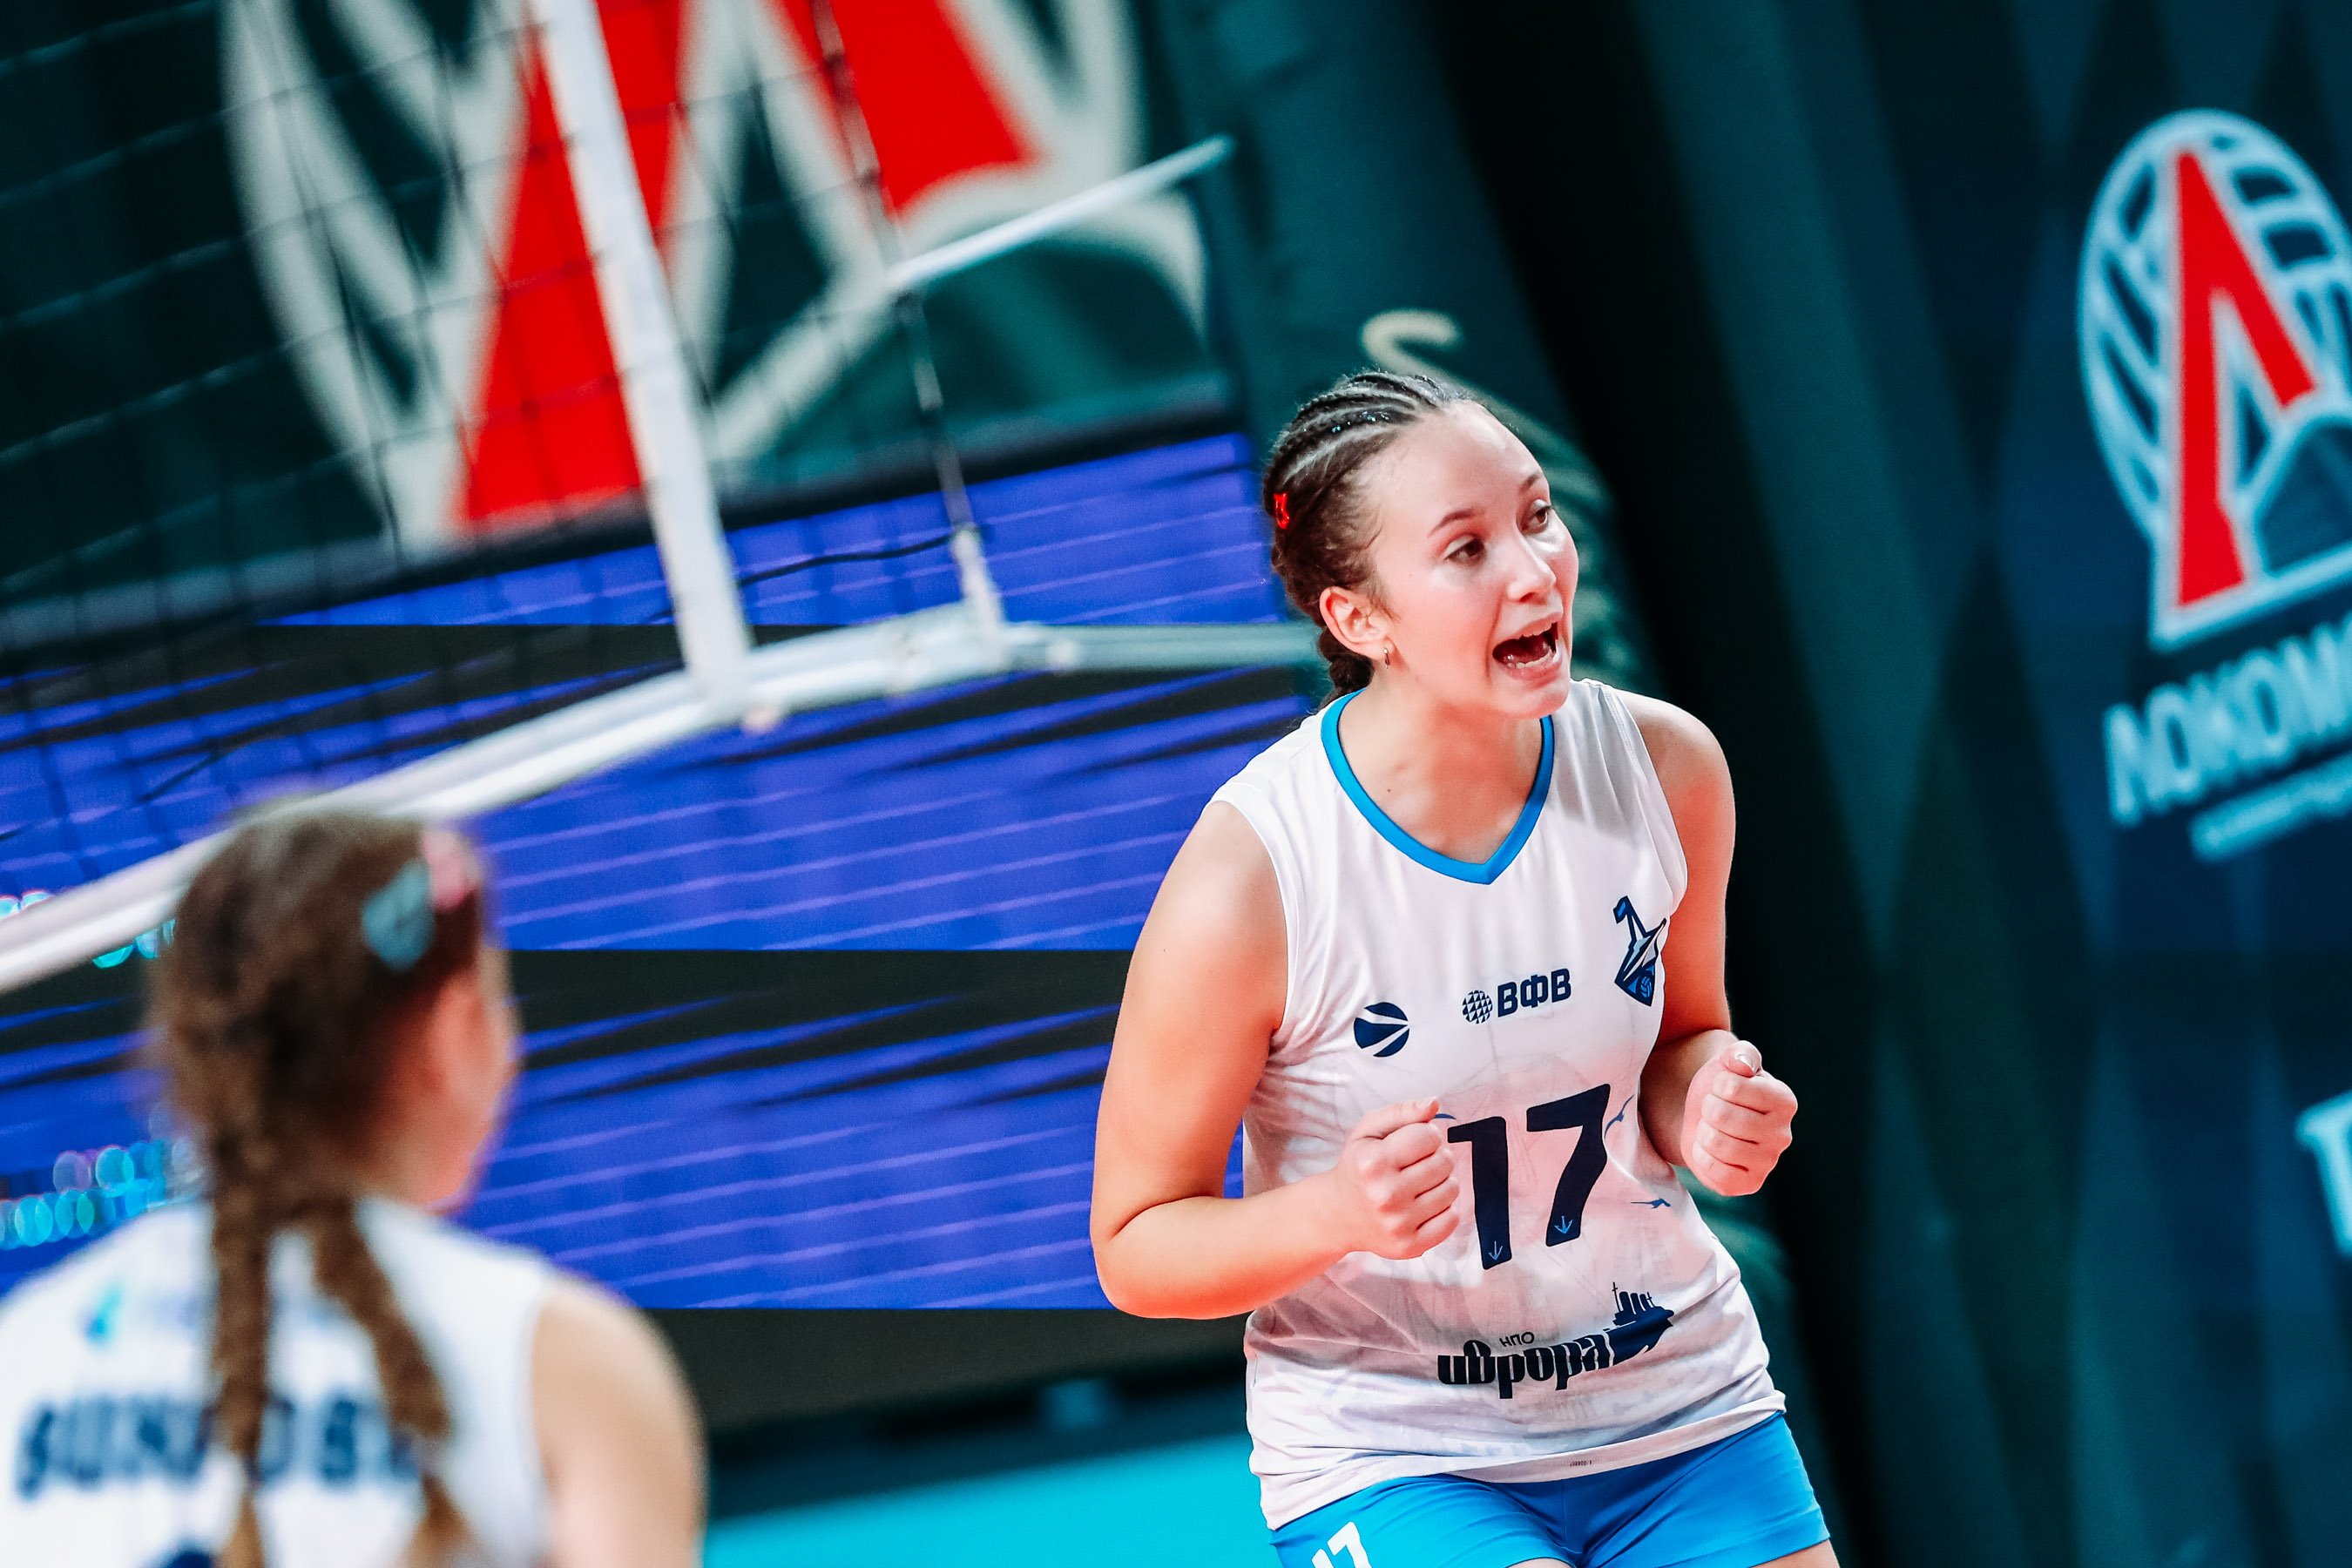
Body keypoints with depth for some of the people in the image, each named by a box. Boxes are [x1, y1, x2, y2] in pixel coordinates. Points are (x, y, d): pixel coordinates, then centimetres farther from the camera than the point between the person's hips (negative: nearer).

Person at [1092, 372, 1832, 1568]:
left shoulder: (1665, 766, -6)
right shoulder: (1245, 879, -20)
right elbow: (1136, 1245, -10)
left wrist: (1706, 1112, -9)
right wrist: (1336, 1213, -28)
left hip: (1680, 1405, 5)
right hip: (1390, 1455, -4)